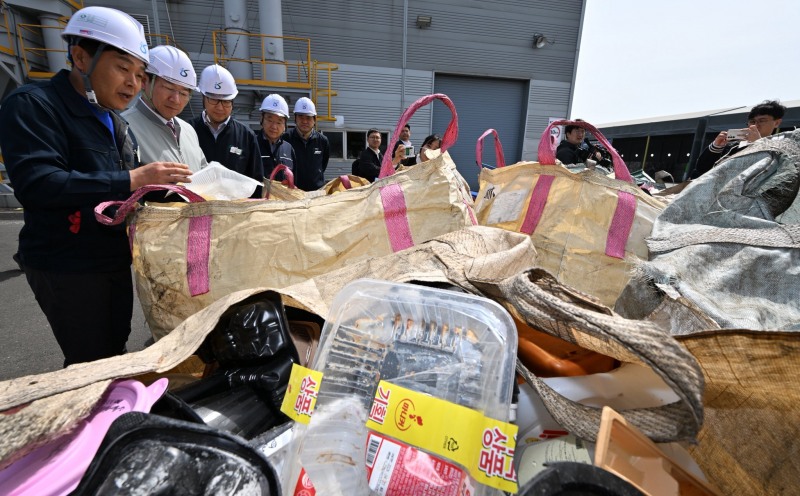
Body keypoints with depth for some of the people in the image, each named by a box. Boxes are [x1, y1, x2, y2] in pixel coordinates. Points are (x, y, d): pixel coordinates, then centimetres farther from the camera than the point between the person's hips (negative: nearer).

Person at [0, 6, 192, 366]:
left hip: (116, 262, 7)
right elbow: (37, 183, -25)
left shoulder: (114, 122, 13)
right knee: (92, 365, 2)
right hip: (65, 267, -7)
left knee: (115, 354, 16)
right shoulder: (33, 105, -11)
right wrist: (130, 181, -29)